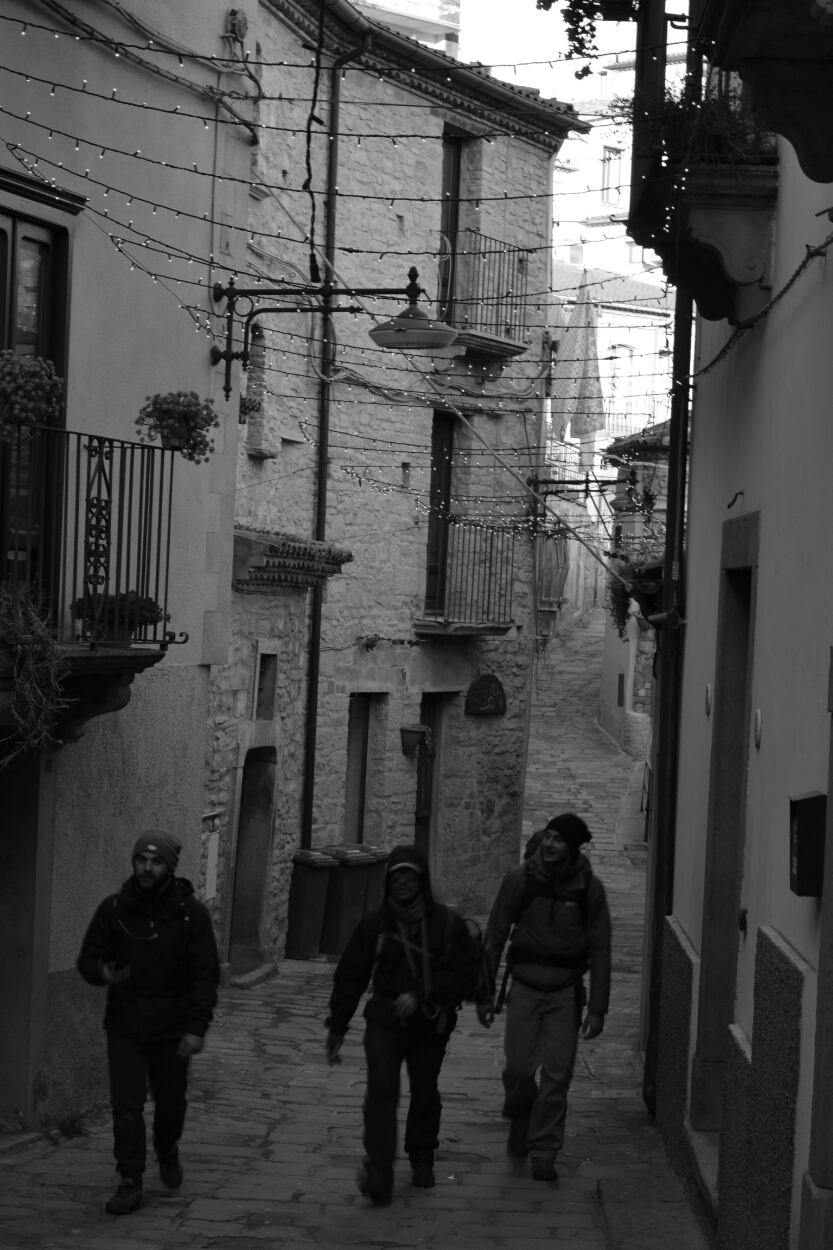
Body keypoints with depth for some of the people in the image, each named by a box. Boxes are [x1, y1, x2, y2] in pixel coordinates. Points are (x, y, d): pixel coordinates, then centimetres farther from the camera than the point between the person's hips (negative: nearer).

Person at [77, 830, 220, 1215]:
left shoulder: (190, 913, -6)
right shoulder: (114, 909, -3)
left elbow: (207, 974, -6)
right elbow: (87, 959, 3)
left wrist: (196, 1028, -15)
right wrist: (103, 973, -22)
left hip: (171, 1028, 0)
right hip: (124, 1025, 0)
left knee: (171, 1100, 13)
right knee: (126, 1104, -6)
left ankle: (167, 1151, 42)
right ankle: (130, 1183, 0)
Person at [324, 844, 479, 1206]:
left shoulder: (448, 923, -5)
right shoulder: (376, 922, -1)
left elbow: (466, 976, -6)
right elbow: (350, 976, 7)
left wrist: (420, 995, -18)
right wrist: (336, 1027, 8)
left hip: (430, 1025, 0)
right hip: (385, 1018, 0)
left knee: (425, 1095, 12)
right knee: (381, 1091, -17)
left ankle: (421, 1159, 37)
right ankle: (378, 1174, -21)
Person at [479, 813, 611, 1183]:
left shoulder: (588, 888, -4)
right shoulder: (520, 879, -5)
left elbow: (599, 950, 1)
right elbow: (495, 937, 2)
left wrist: (597, 1008, -3)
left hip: (565, 989, 0)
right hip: (525, 983, 0)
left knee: (557, 1075, -5)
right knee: (518, 1067, -4)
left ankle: (543, 1153, 5)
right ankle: (519, 1118, 27)